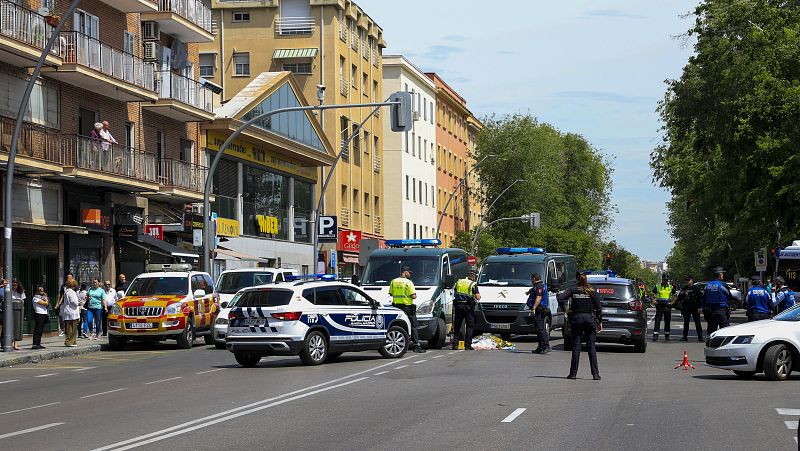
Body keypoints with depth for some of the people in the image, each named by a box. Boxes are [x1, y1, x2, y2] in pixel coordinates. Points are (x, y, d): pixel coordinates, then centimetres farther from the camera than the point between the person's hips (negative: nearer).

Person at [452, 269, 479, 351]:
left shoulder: (458, 282, 9)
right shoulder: (473, 285, -5)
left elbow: (454, 292, 18)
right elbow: (478, 298, -8)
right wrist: (478, 295, 13)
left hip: (458, 305, 4)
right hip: (468, 307, -4)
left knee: (457, 326, 10)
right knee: (469, 326, 4)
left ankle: (455, 344, 7)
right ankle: (468, 345, 0)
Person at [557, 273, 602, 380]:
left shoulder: (572, 291, -3)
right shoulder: (592, 292, -1)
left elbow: (559, 297, -12)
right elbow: (599, 308, -2)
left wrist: (559, 294, 11)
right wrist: (599, 321, 6)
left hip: (576, 319, 0)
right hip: (590, 319, 0)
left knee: (576, 347, 5)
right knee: (591, 347, 3)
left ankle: (573, 373, 3)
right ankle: (595, 373, -2)